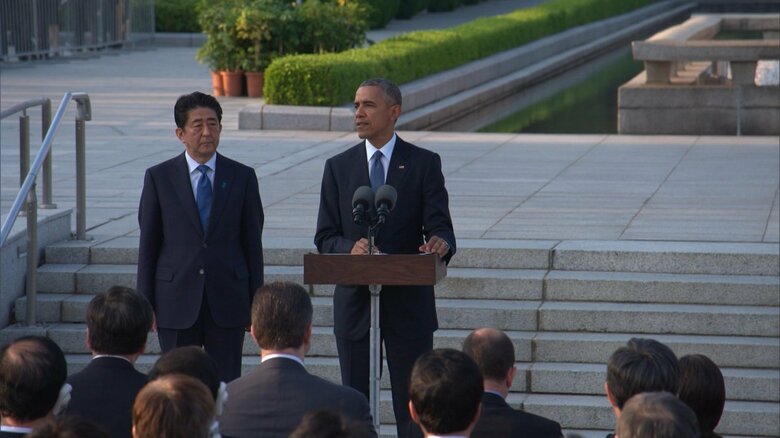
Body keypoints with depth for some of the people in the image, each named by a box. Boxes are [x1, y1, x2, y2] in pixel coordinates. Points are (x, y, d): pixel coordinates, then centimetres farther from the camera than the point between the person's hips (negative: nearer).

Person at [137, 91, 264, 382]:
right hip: (176, 302, 0)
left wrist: (256, 303, 3)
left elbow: (253, 243, 6)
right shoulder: (159, 178, 3)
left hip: (227, 302, 0)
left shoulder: (242, 177, 5)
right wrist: (145, 304, 0)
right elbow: (148, 245, 4)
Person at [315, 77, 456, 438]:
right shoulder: (338, 167, 7)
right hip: (354, 300, 2)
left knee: (412, 401, 0)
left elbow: (439, 227, -5)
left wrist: (440, 243, -30)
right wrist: (351, 247, -19)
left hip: (408, 300, -2)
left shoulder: (424, 164, 1)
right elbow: (325, 237, 3)